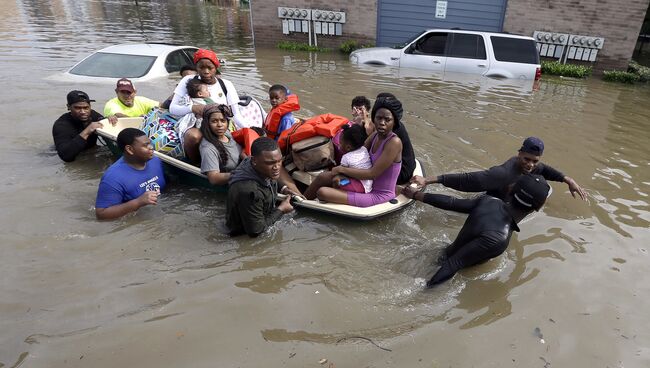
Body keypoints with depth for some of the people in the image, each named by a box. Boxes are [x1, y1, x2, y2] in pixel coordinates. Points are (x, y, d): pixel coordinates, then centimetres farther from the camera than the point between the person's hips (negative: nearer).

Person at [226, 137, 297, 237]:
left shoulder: (263, 171, -15)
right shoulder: (249, 191, -40)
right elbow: (255, 231, -29)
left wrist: (283, 188, -1)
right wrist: (280, 210, -20)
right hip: (247, 238, -8)